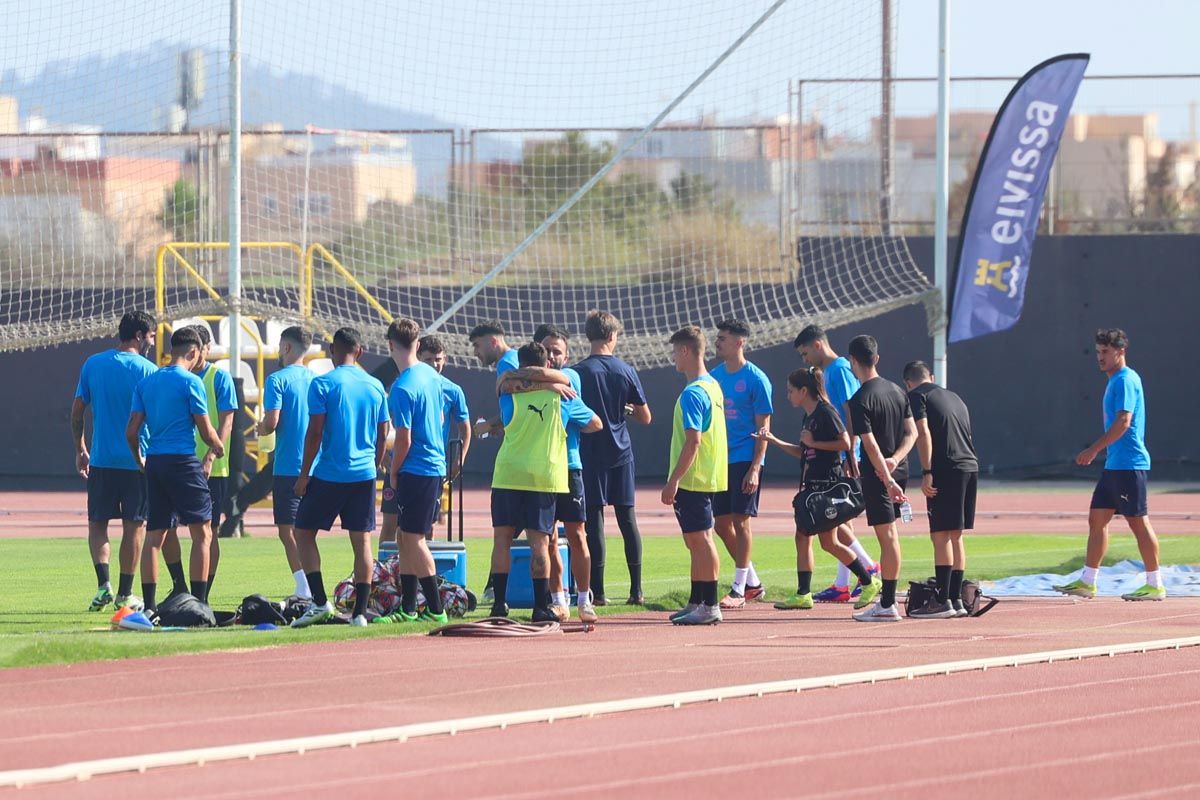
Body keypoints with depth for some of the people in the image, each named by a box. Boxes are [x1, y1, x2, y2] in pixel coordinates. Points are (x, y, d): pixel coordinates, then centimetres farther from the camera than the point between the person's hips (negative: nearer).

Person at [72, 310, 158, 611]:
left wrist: (80, 450, 17)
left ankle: (103, 584, -8)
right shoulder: (147, 370, -7)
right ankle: (125, 593, 8)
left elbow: (76, 411, 7)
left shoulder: (92, 365, 4)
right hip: (138, 460, -2)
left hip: (100, 459, 3)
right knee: (134, 525, 6)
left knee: (97, 523, 10)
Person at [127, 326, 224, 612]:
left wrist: (140, 460, 23)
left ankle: (149, 605, 5)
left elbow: (131, 431, 8)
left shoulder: (146, 382, 10)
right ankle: (198, 603, -6)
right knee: (201, 532, 0)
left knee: (154, 535, 8)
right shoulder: (191, 382, -6)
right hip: (183, 460, -6)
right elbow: (206, 431, -5)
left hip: (154, 462, 6)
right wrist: (218, 448, 15)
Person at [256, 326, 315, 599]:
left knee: (287, 531, -4)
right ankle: (312, 588, 14)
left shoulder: (277, 380, -8)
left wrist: (260, 429, 7)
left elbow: (271, 423, -16)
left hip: (287, 466, -6)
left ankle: (305, 590, -15)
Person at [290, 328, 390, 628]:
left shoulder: (322, 385, -8)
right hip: (364, 475, 4)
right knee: (362, 540, 6)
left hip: (329, 475, -4)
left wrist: (304, 475, -4)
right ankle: (360, 612, 3)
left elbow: (315, 433, -10)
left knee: (304, 532, 8)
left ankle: (320, 601, -3)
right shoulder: (375, 387, 7)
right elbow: (382, 435, 12)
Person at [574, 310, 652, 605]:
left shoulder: (579, 372, -8)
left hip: (590, 456, -3)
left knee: (594, 519, -1)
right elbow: (645, 417, 4)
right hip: (621, 454, 3)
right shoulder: (626, 371, 0)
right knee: (627, 519, 8)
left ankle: (598, 590, -3)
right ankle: (636, 589, 8)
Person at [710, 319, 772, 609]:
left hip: (745, 460, -7)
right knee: (721, 523, 6)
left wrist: (755, 468, -16)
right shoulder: (714, 376, 10)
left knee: (740, 520, -7)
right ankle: (752, 583, 20)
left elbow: (763, 427, -9)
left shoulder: (756, 379, -8)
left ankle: (739, 589, -2)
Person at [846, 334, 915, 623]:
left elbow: (870, 444, -20)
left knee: (887, 536, -7)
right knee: (889, 535, 15)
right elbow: (912, 432, 8)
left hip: (877, 472, -7)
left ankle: (887, 606, -5)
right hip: (899, 468, 7)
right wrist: (895, 460, -3)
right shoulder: (897, 391, 10)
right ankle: (886, 598, 20)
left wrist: (887, 479, -21)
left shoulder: (860, 399, -14)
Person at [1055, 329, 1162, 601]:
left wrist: (1094, 449, -20)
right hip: (1114, 465, 10)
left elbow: (1123, 422, -21)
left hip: (1129, 465, -10)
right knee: (1097, 519, 9)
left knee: (1138, 522, -5)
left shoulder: (1126, 380, -13)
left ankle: (1155, 585, 0)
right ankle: (1087, 582, 12)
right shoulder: (1115, 381, 17)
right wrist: (1097, 451, 20)